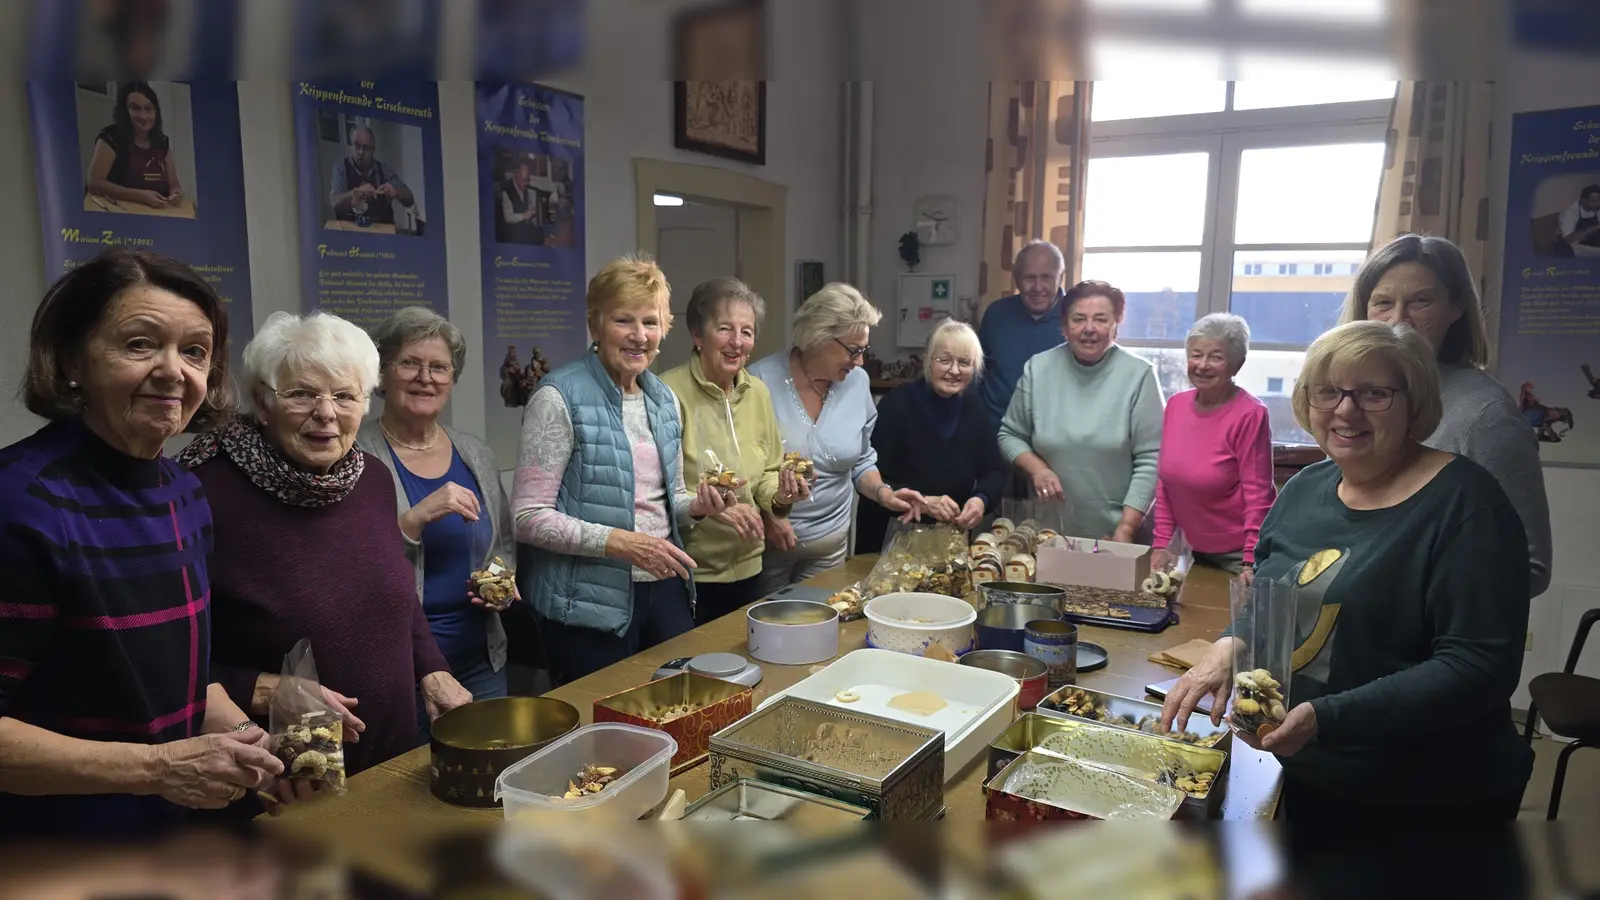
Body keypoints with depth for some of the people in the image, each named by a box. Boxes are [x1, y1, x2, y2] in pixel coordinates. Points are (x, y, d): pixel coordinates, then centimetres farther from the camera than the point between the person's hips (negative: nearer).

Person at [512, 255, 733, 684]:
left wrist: (698, 505, -2)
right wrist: (620, 542, -23)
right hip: (591, 606, -6)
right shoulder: (561, 398, -12)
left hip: (666, 591, 7)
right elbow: (529, 517, -15)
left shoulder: (665, 400, 9)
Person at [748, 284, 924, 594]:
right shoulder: (762, 380, -15)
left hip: (829, 543, 4)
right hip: (768, 541, -3)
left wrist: (882, 492, -8)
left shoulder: (858, 383, -2)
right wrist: (766, 513, -20)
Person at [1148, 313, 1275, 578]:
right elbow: (1165, 483, 5)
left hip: (1238, 555, -6)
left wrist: (1251, 563, -20)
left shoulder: (1250, 415, -17)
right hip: (1197, 551, 6)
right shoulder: (1175, 406, 1)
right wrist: (1161, 544, 4)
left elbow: (1258, 495, -17)